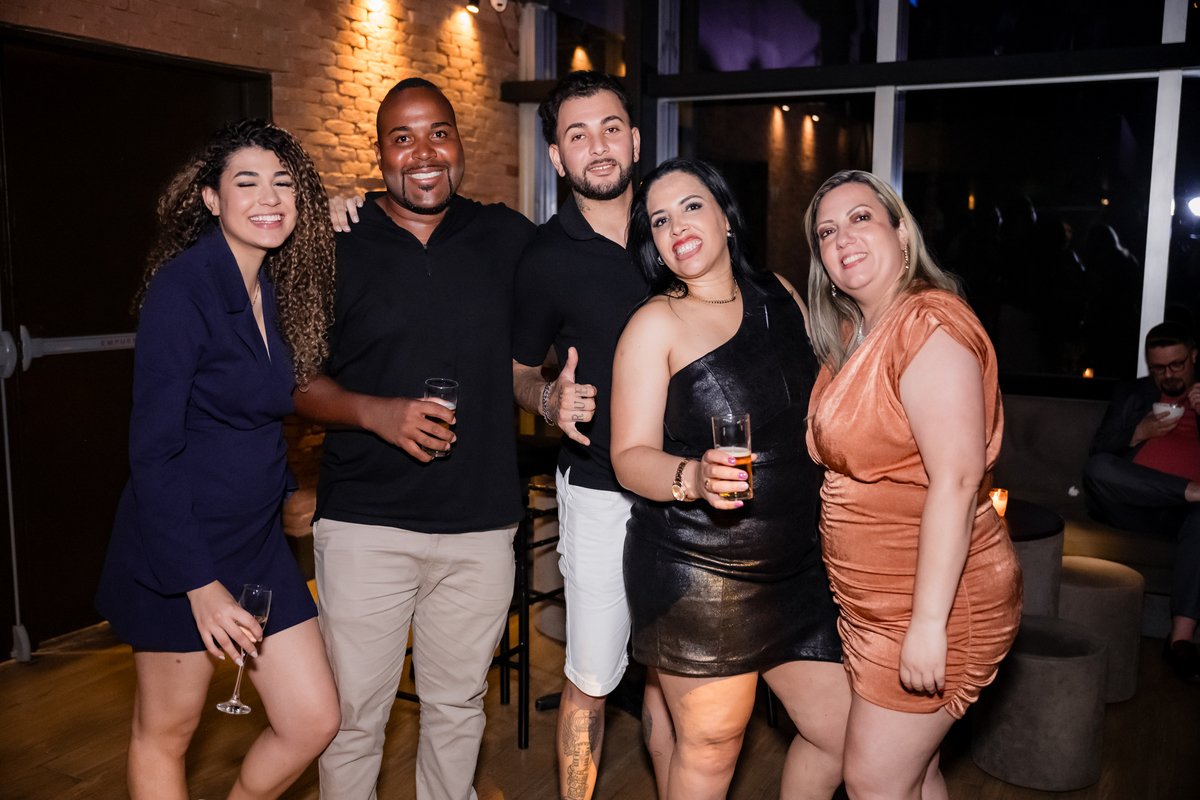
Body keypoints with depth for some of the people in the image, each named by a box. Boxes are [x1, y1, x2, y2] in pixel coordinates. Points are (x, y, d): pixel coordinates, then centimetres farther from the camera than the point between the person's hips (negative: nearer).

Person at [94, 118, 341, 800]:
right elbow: (153, 449, -19)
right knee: (166, 733, 12)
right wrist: (200, 585, -22)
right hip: (181, 549, -6)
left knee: (314, 722, 8)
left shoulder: (277, 286, 5)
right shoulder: (183, 286, -17)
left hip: (260, 542, 7)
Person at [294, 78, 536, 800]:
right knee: (355, 711, 7)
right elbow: (298, 382, 2)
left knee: (459, 703, 16)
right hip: (364, 525, -1)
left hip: (481, 524, 2)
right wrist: (377, 412, -15)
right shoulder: (337, 246, 0)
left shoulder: (511, 239, 4)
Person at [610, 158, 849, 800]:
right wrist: (693, 477, -32)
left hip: (795, 563, 6)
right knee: (710, 746, 8)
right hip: (696, 573, -5)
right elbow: (630, 457, -13)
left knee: (840, 731, 11)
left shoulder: (780, 296, 7)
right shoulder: (656, 324, -9)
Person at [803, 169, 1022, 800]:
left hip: (930, 601, -9)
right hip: (875, 600, 9)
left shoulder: (929, 323, -19)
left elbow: (956, 481, -25)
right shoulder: (851, 335, 11)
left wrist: (928, 622, -25)